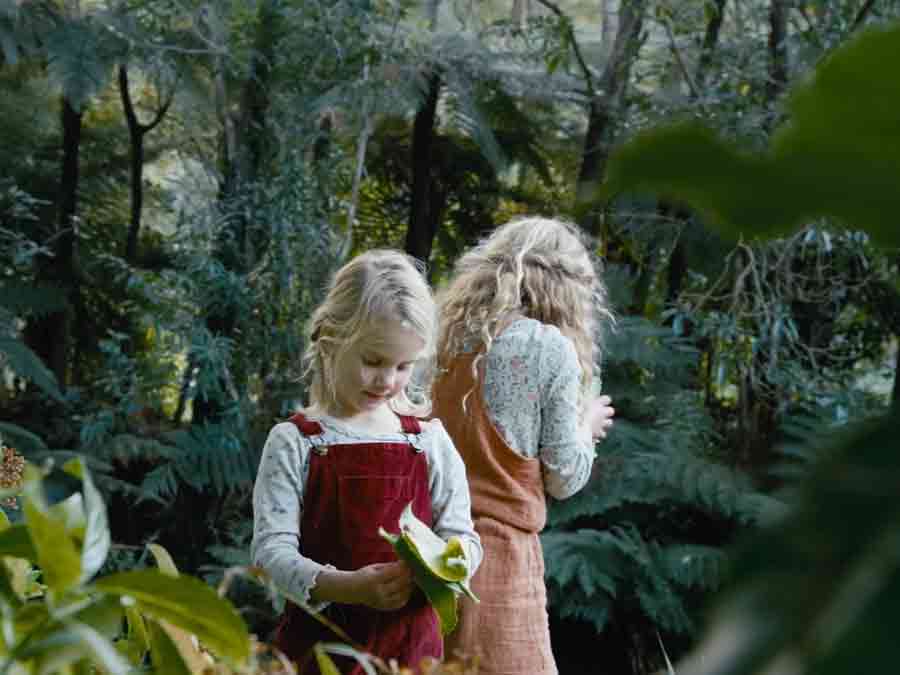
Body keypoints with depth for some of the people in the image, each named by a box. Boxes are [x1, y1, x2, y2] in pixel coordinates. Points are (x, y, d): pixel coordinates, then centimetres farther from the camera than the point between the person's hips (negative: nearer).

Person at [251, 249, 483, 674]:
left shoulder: (430, 441, 3)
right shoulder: (294, 443, -5)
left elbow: (462, 536, 3)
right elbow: (272, 548, -12)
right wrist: (345, 587, -28)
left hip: (411, 641, 2)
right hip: (318, 640, -2)